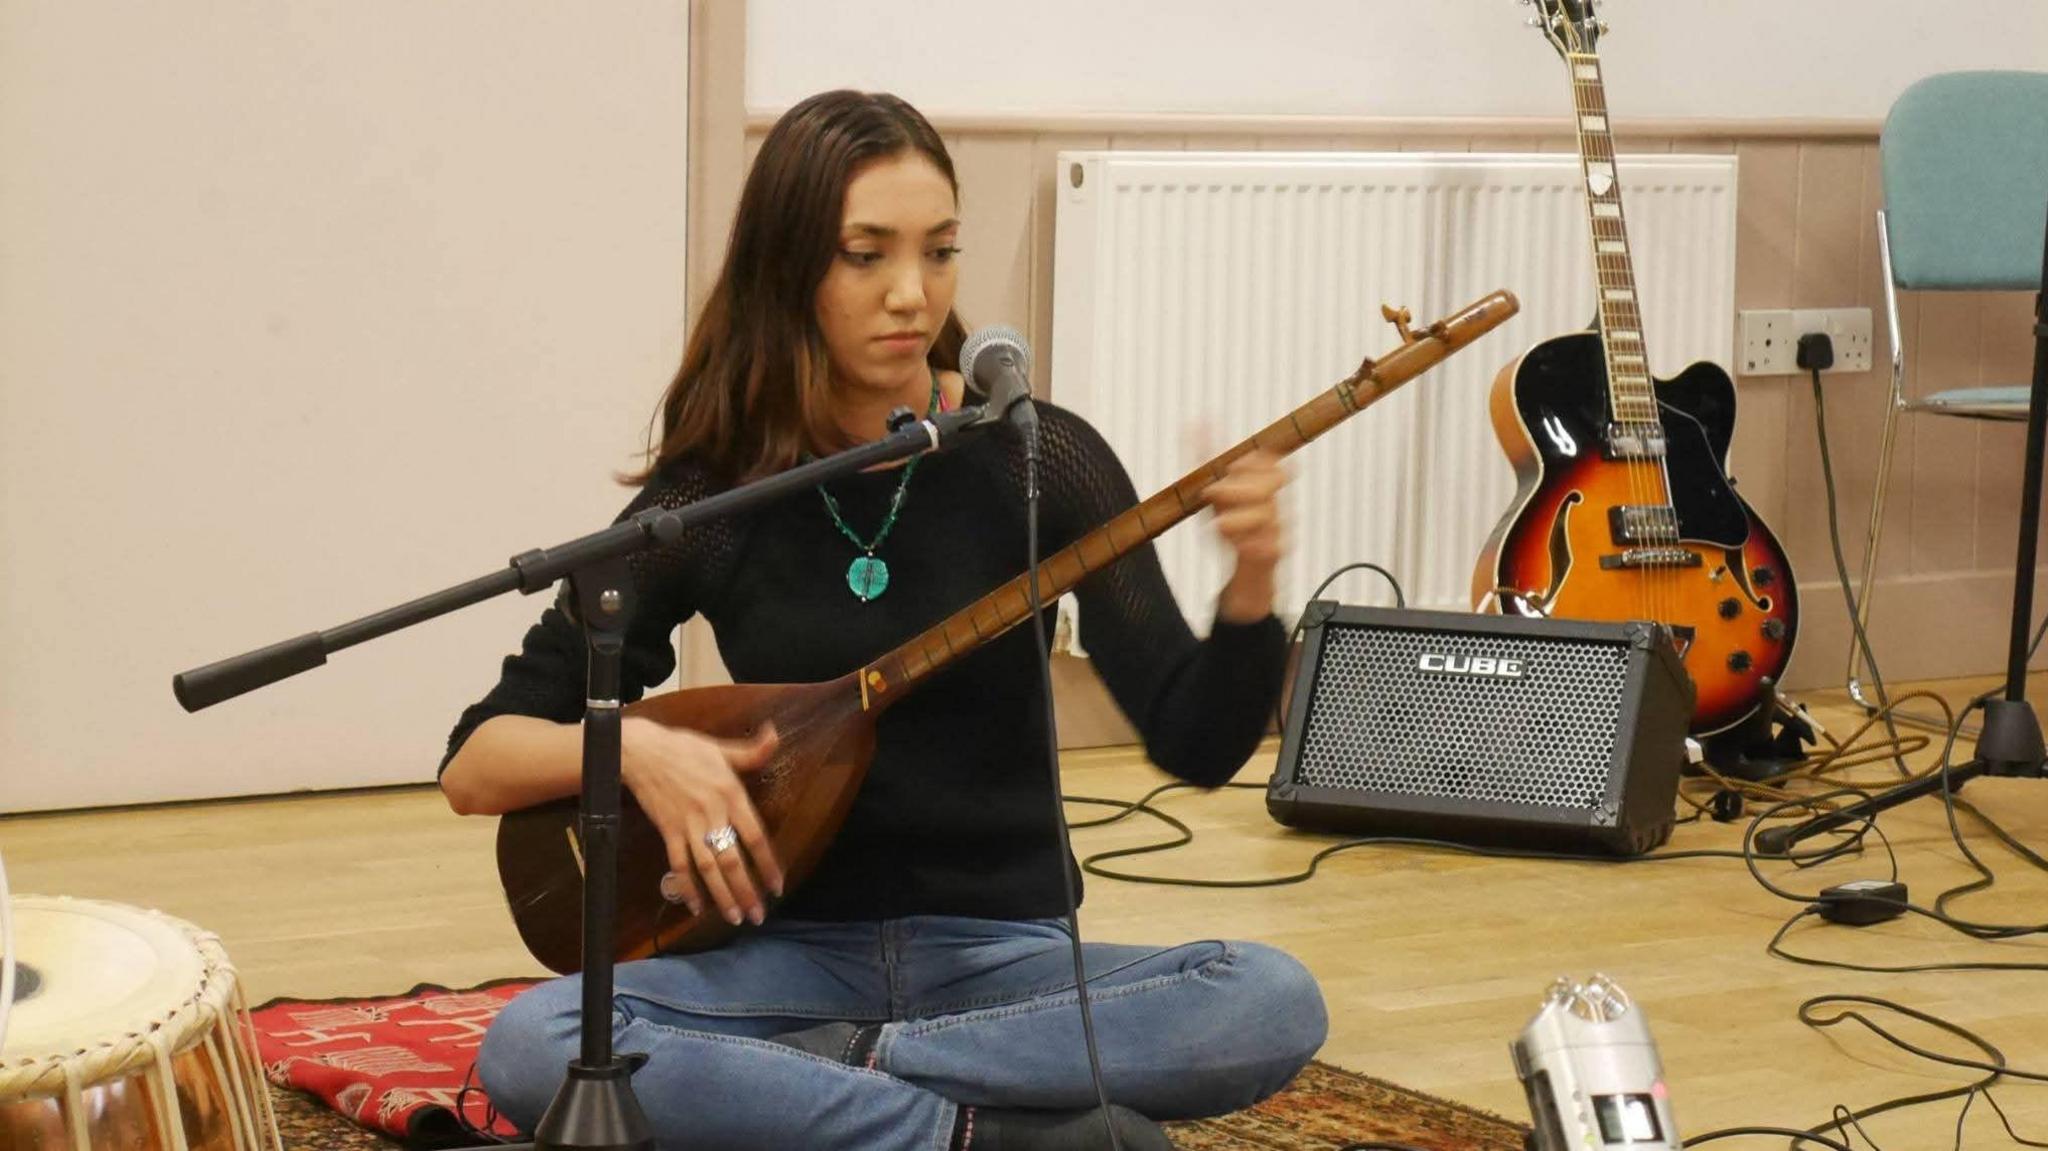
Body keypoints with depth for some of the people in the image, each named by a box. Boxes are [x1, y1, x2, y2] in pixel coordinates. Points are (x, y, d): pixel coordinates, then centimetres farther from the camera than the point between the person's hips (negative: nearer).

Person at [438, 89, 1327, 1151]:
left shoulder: (1037, 458, -4)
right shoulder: (711, 495, -2)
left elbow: (1195, 743, -9)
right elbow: (475, 764, 1)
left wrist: (1249, 585, -27)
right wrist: (633, 745, -18)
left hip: (1004, 955, 0)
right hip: (794, 955, 0)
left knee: (1273, 1003, -30)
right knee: (531, 1045, -30)